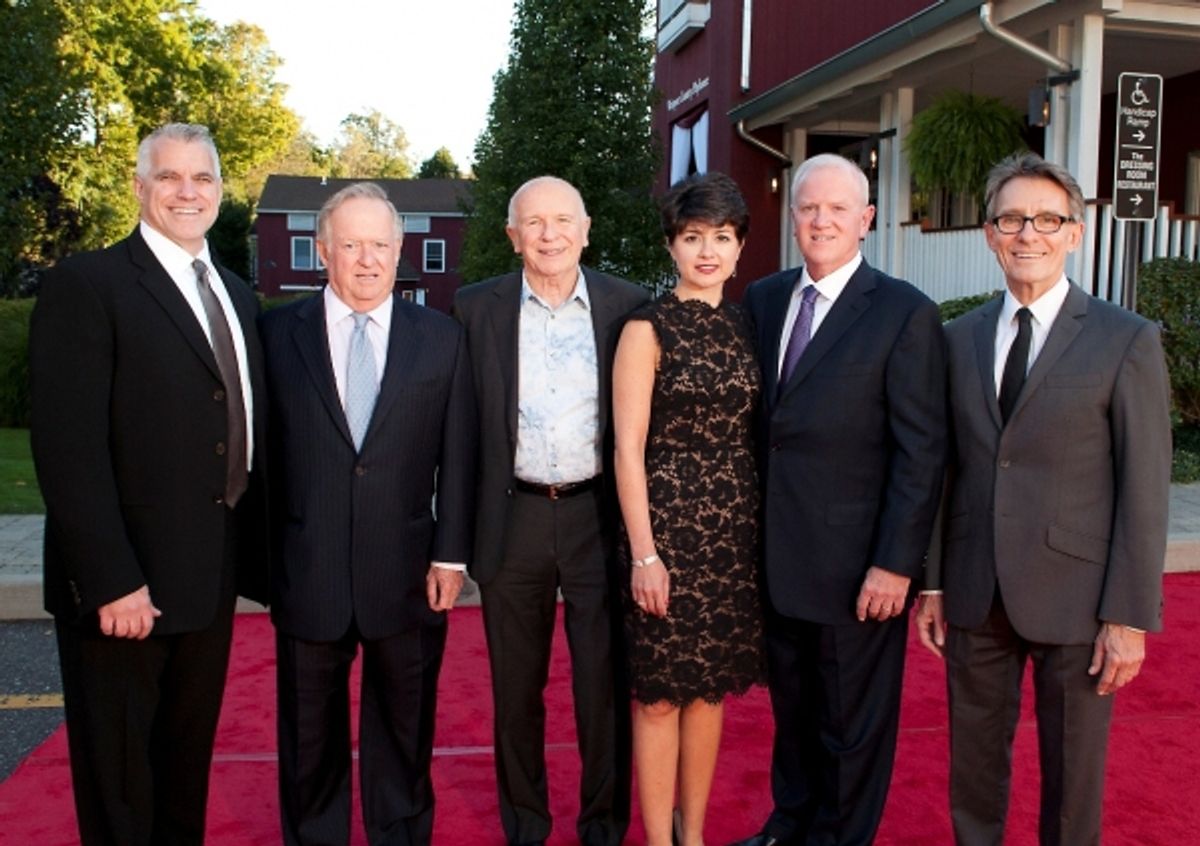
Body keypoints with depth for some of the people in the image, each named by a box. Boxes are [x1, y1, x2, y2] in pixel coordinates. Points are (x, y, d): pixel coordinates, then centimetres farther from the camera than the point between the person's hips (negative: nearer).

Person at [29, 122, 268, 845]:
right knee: (118, 771, 10)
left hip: (213, 573, 6)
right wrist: (109, 580, -20)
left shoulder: (238, 295, 12)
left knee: (189, 759, 20)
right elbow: (69, 446, -17)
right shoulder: (87, 285, -10)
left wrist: (259, 553, 6)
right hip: (125, 583, -6)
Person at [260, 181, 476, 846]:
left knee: (404, 735, 15)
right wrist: (265, 557, 0)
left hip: (407, 574, 0)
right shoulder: (278, 332, 2)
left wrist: (451, 556, -3)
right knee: (309, 739, 15)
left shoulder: (441, 338, 3)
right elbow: (263, 452, 2)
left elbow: (456, 458, 2)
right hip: (307, 574, 0)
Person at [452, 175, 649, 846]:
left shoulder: (628, 306, -1)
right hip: (513, 520, 1)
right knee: (516, 688, 14)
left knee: (605, 685, 8)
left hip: (600, 516, -1)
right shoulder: (477, 308, 0)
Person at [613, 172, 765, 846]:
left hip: (735, 526, 5)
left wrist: (761, 524, 6)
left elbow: (752, 434, 12)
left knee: (710, 685, 14)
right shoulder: (648, 329, -6)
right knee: (660, 694, 4)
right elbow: (628, 448, -9)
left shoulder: (746, 326, 8)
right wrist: (644, 552, -14)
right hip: (668, 521, -5)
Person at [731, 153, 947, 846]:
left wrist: (897, 562, -15)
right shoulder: (763, 300, 7)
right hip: (777, 556, 5)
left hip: (856, 566, -5)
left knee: (853, 722, 12)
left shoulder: (906, 313, -10)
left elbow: (922, 452, -12)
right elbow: (753, 421, 9)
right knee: (791, 706, 22)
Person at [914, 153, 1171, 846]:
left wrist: (1130, 616, -10)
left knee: (1073, 772, 12)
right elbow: (945, 470, 7)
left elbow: (1145, 488, -7)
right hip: (975, 596, 3)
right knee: (973, 761, 16)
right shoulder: (960, 339, 7)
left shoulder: (1128, 340, -5)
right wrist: (932, 582, 6)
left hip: (1073, 600, -3)